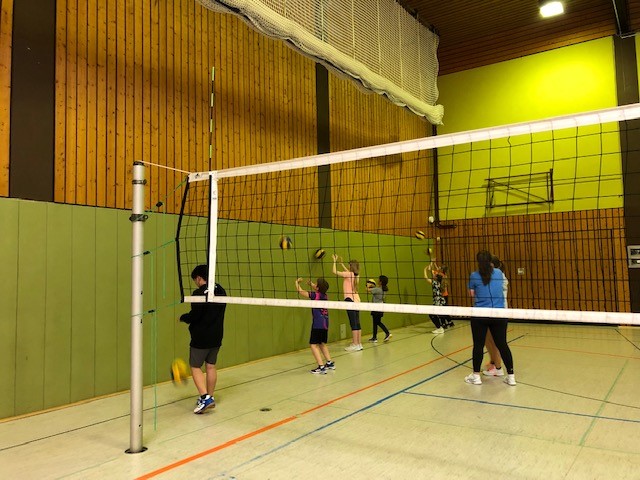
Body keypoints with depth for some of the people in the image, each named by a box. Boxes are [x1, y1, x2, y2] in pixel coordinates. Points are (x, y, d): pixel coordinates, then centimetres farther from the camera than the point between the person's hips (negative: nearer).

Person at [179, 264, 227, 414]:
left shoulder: (199, 293, -19)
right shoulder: (220, 291, 5)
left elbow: (194, 316, -20)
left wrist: (183, 318, 2)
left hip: (201, 338, -7)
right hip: (216, 336, 7)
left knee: (195, 367, 4)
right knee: (211, 366, 16)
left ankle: (205, 398, -7)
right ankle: (210, 397, 23)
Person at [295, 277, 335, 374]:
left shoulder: (316, 295, -13)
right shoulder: (324, 295, 7)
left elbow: (301, 292, -8)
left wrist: (297, 282, 7)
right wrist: (311, 284, 31)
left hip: (318, 324, -8)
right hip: (325, 323, 8)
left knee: (313, 344, -7)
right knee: (322, 343, 22)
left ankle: (321, 367, -14)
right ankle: (330, 363, 26)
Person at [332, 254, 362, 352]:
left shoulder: (349, 274, -11)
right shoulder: (355, 275, 11)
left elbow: (335, 272, -10)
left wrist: (335, 261, 2)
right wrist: (341, 263, 38)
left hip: (350, 300, -8)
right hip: (356, 300, 8)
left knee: (353, 323, -7)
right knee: (357, 323, 10)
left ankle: (355, 345, -5)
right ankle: (359, 344, 14)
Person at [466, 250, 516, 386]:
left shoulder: (474, 276, -4)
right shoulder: (499, 273, 5)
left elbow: (472, 294, 2)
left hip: (480, 315, -2)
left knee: (478, 345, 6)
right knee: (502, 344, 9)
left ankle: (476, 376, 14)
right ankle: (511, 376, 14)